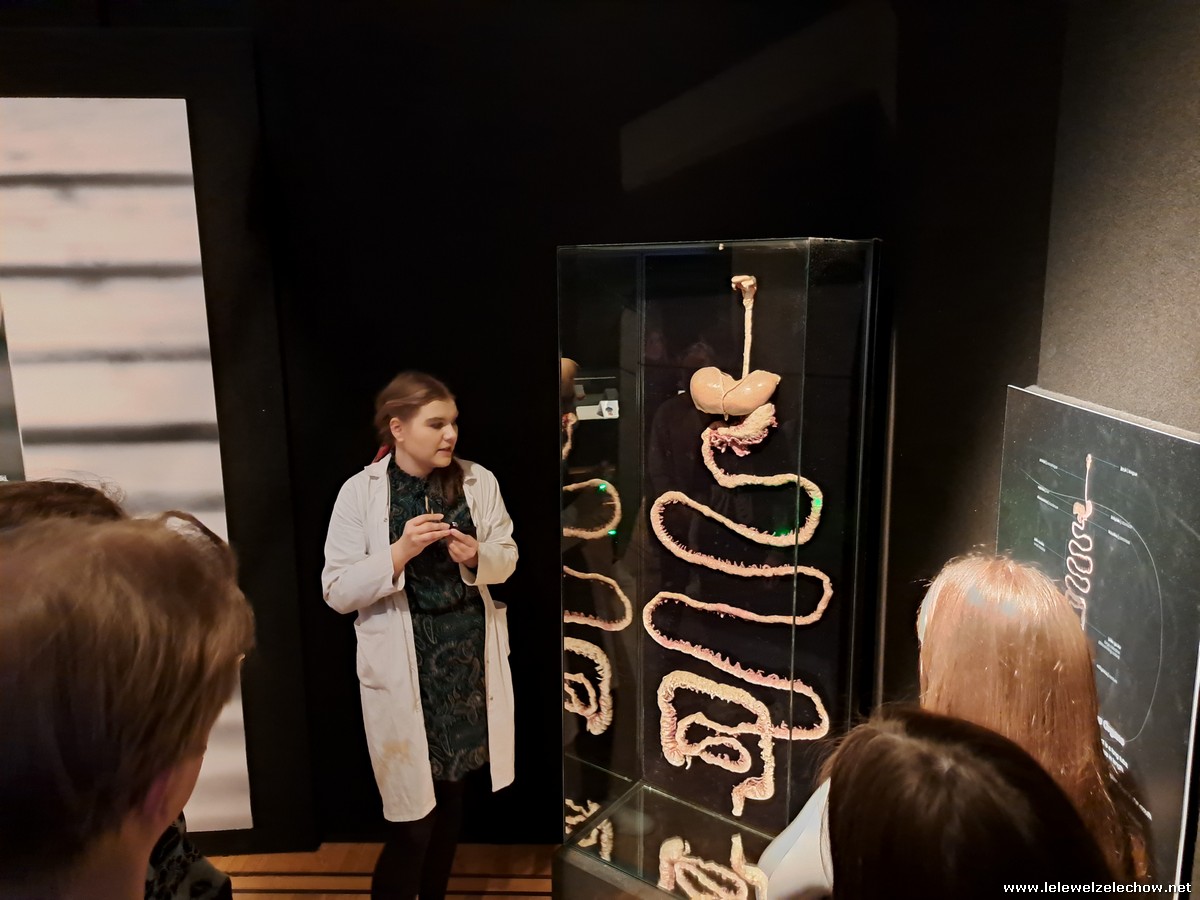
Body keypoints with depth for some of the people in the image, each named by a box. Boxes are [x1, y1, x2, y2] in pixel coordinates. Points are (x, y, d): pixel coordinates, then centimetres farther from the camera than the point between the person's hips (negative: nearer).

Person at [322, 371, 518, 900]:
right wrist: (399, 552, -23)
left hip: (469, 658, 4)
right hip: (403, 667, -3)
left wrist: (477, 556, -16)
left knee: (452, 792, 20)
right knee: (412, 816, 1)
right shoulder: (359, 492, -9)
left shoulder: (479, 482, -2)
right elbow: (337, 591, -10)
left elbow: (507, 557, 6)